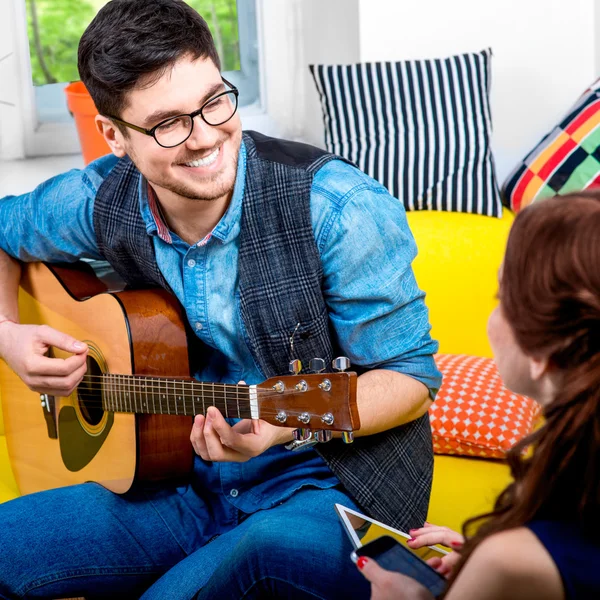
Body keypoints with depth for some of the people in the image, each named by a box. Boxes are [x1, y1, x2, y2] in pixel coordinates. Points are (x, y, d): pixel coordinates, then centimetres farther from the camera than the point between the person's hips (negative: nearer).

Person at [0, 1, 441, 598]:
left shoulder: (337, 207, -20)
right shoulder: (100, 203, -4)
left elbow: (412, 375, -14)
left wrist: (281, 425, -30)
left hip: (330, 481, -4)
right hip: (185, 482, 5)